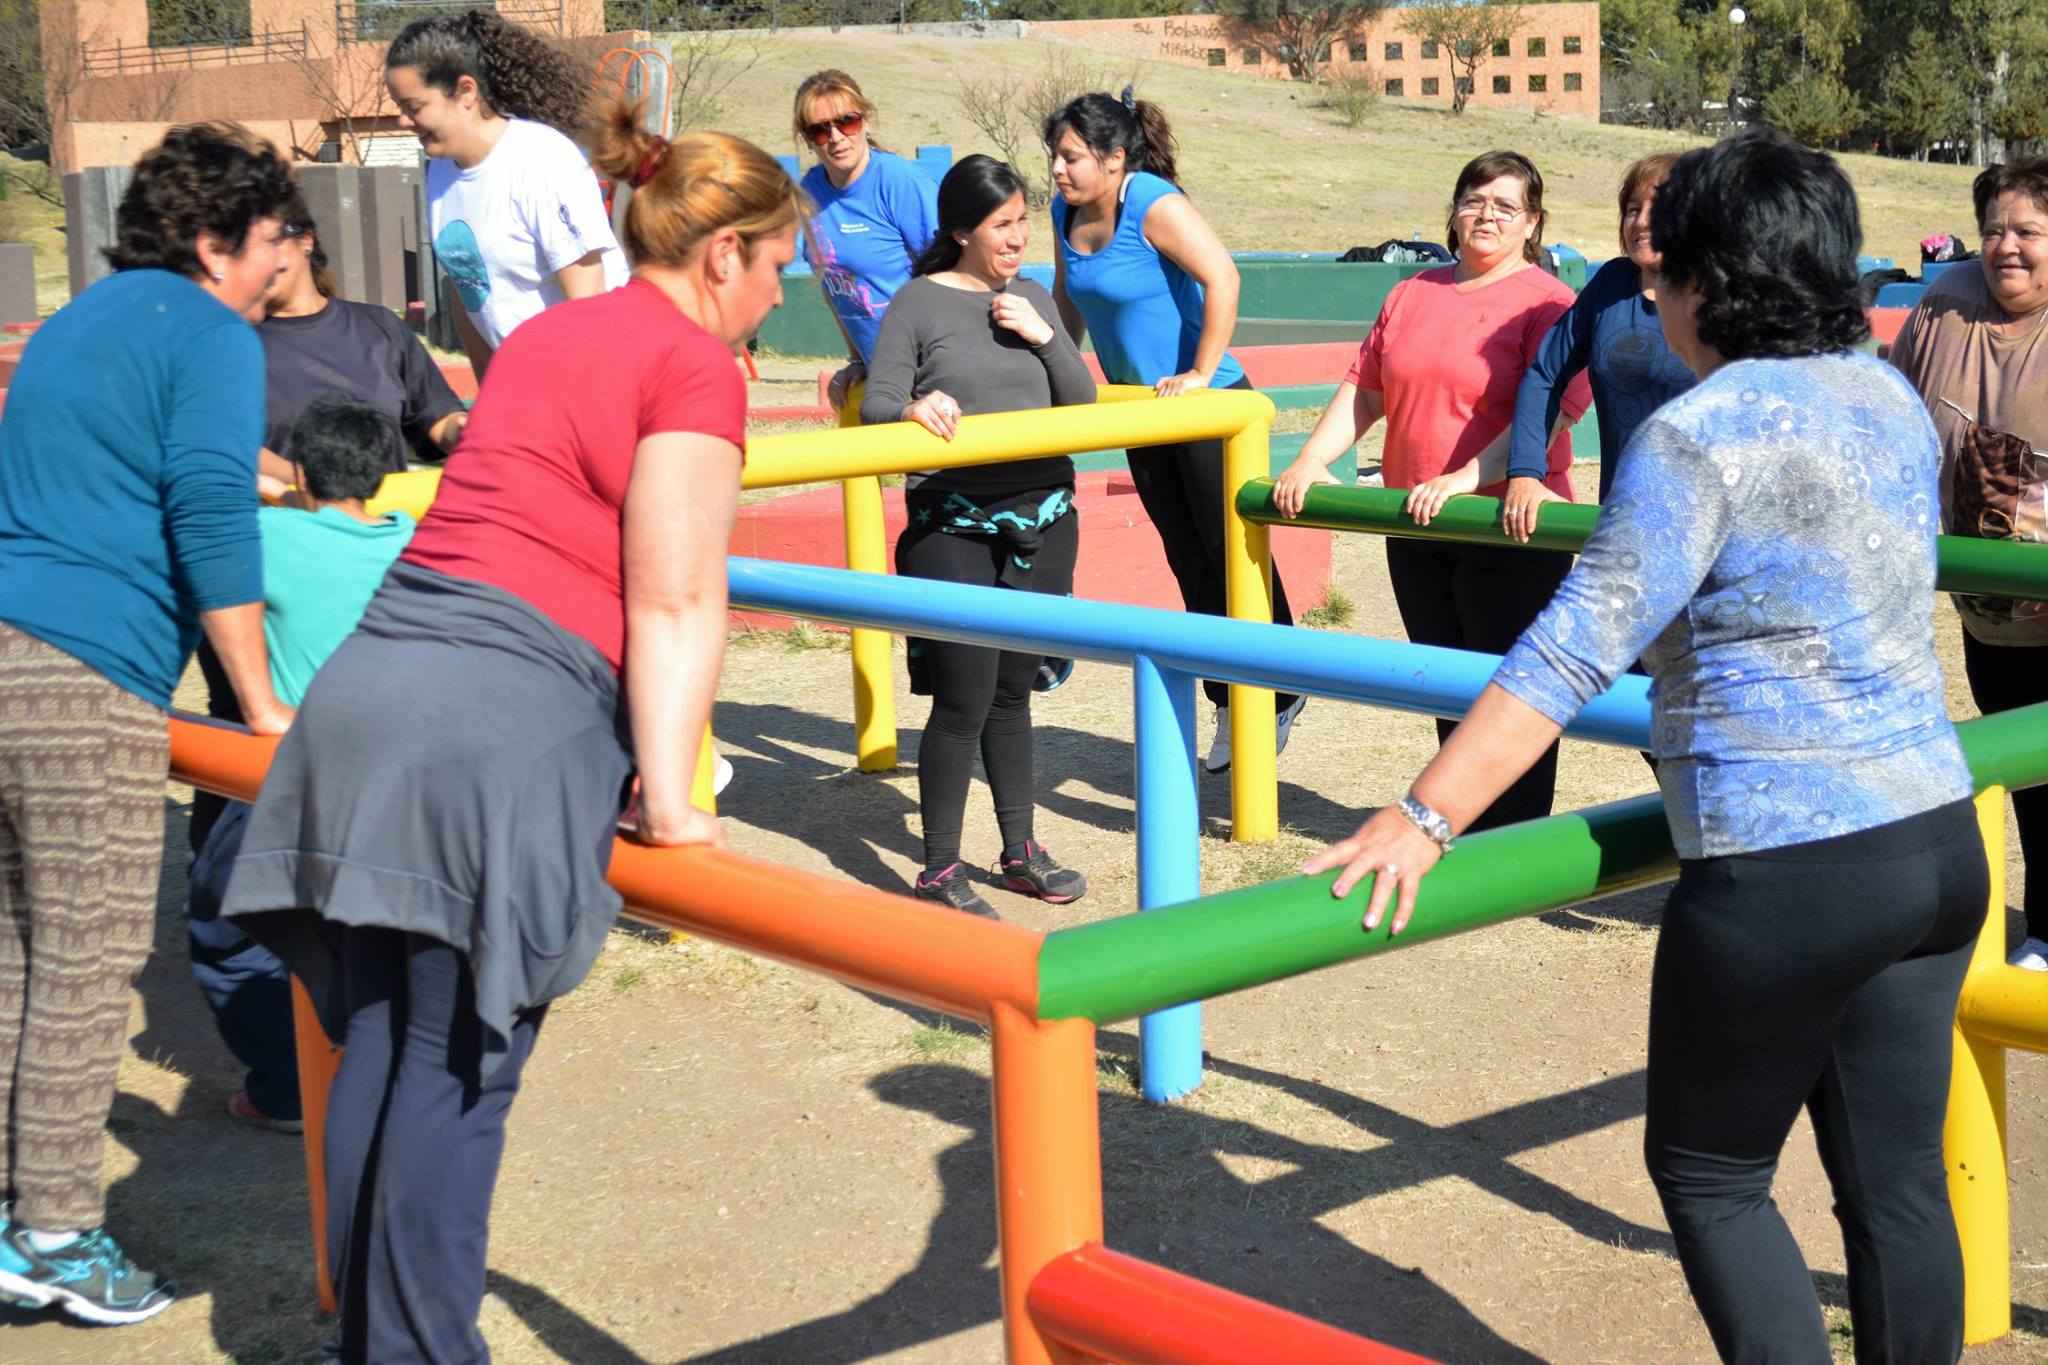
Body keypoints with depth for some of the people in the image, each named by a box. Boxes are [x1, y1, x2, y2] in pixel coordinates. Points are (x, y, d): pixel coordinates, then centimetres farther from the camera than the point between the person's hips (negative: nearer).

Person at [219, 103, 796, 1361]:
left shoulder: (542, 334, 22)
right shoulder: (695, 369, -3)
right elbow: (673, 607, -10)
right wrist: (668, 802, -9)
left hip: (369, 679, 8)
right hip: (506, 711, -8)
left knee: (380, 1045, 13)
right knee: (459, 1070, -1)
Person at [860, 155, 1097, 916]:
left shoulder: (1032, 300, 11)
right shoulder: (919, 303, -3)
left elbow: (1083, 402, 10)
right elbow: (876, 405, -8)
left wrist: (1044, 337, -6)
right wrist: (914, 408, -30)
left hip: (1042, 518, 5)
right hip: (954, 530, -5)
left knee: (1014, 690, 14)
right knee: (963, 702, -6)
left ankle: (1020, 852, 25)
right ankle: (938, 873, 5)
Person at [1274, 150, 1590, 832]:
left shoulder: (1546, 302, -7)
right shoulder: (1412, 295, 13)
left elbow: (1554, 407, -19)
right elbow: (1365, 389, 13)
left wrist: (1468, 477, -29)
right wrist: (1309, 463, -1)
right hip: (1415, 531, 6)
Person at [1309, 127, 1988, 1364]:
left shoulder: (1700, 434, -15)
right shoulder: (1893, 401, 10)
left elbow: (1573, 655, -19)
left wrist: (1423, 819, -18)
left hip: (1785, 877, -8)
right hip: (1941, 841, 8)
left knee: (1708, 1174, 10)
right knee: (1899, 1182, 15)